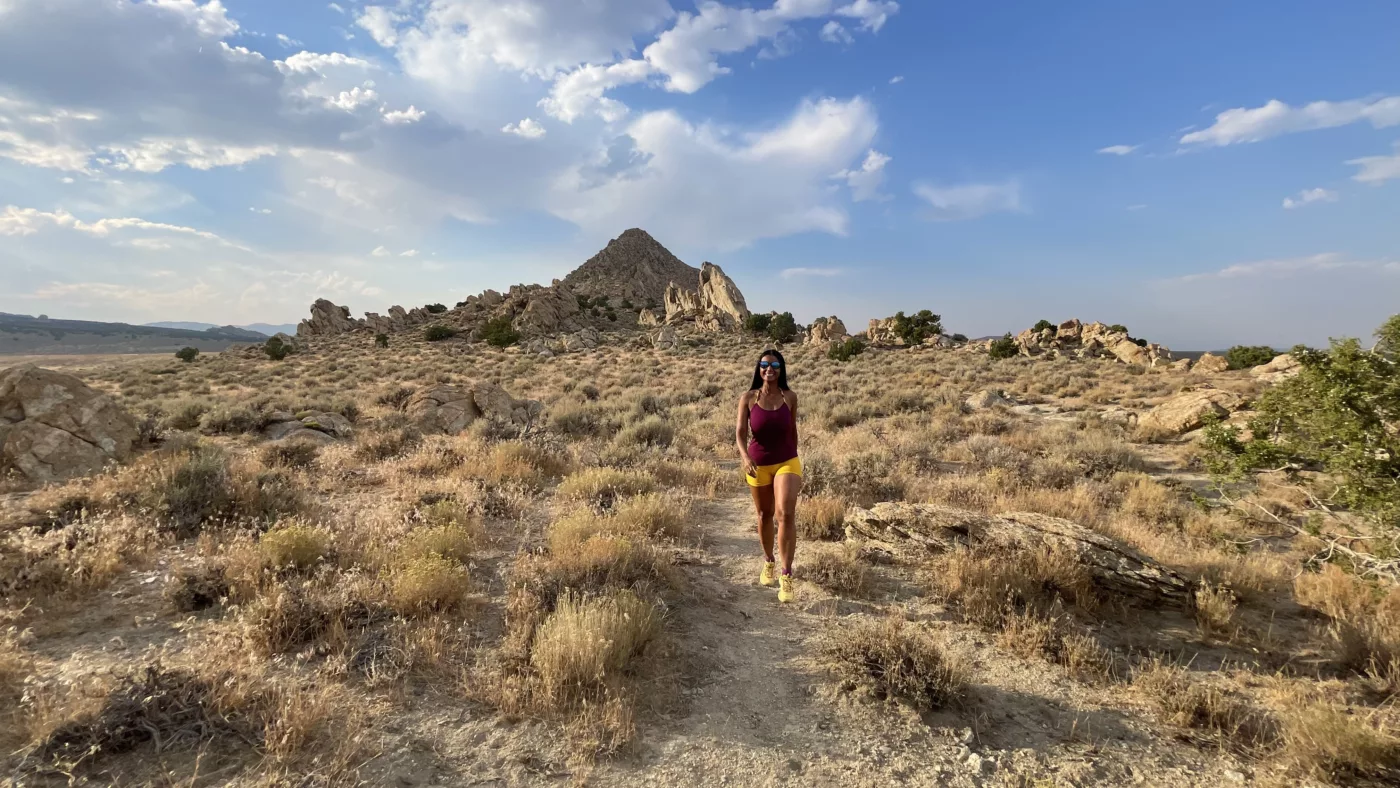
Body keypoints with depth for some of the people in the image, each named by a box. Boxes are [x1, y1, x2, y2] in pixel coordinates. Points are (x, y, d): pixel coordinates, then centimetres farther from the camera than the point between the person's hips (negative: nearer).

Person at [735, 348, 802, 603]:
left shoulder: (790, 398, -5)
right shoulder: (748, 398, -8)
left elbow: (793, 431, 7)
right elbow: (740, 431, -14)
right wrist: (745, 457, -32)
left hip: (786, 462, -1)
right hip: (758, 465, 1)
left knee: (786, 514, -18)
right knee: (765, 515, 17)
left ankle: (786, 576, -10)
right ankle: (768, 562, 41)